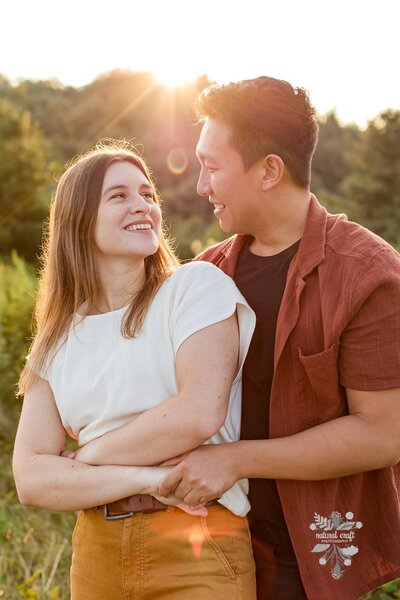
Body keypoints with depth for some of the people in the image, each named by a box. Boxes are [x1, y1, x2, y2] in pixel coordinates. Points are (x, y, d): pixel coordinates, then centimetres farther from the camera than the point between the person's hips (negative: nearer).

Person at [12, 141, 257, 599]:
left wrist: (88, 457, -7)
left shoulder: (197, 286, -5)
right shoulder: (57, 341, 6)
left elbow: (201, 413, -19)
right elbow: (30, 478, -2)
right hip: (96, 548, 4)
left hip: (200, 545, -4)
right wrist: (145, 478, -17)